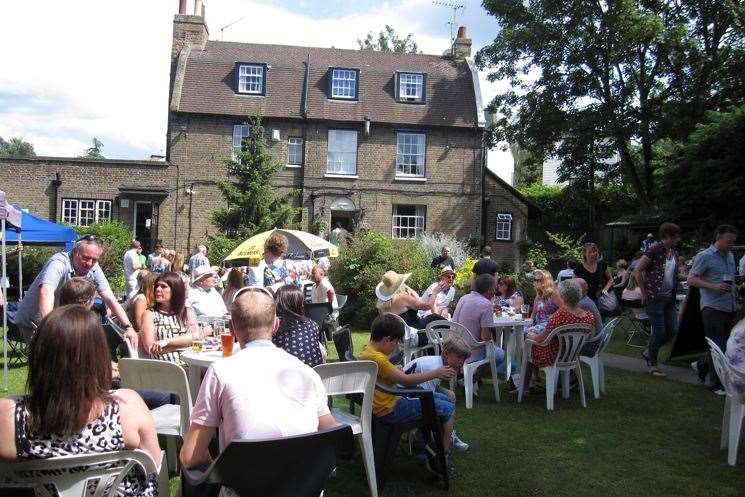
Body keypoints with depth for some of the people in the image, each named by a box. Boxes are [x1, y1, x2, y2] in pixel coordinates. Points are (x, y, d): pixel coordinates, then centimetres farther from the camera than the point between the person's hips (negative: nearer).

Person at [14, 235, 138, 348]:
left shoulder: (94, 268, -8)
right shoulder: (59, 263, -27)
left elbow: (110, 298, -8)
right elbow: (46, 292, -44)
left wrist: (128, 327, -19)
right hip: (34, 323, -6)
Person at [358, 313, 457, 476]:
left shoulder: (369, 350, 6)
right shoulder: (376, 358, -24)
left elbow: (397, 373, 14)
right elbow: (404, 380, -21)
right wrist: (436, 373, -13)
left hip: (392, 398, 10)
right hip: (391, 410, -10)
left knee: (444, 399, 15)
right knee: (448, 409, -7)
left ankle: (429, 445, 19)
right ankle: (442, 457, 7)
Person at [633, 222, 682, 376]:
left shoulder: (674, 253, 9)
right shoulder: (655, 250, -14)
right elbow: (637, 271, -16)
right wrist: (644, 293, -13)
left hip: (669, 298, 8)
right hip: (655, 298, -8)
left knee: (670, 330, 9)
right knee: (659, 330, -3)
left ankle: (648, 351, 29)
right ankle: (652, 364, 11)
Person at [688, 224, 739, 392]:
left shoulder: (730, 256, 18)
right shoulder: (705, 256, -6)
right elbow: (691, 279, -11)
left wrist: (735, 288, 11)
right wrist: (713, 287, -23)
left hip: (730, 307, 8)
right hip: (713, 307, -8)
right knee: (717, 346, -3)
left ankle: (702, 365, 33)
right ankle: (717, 383, 6)